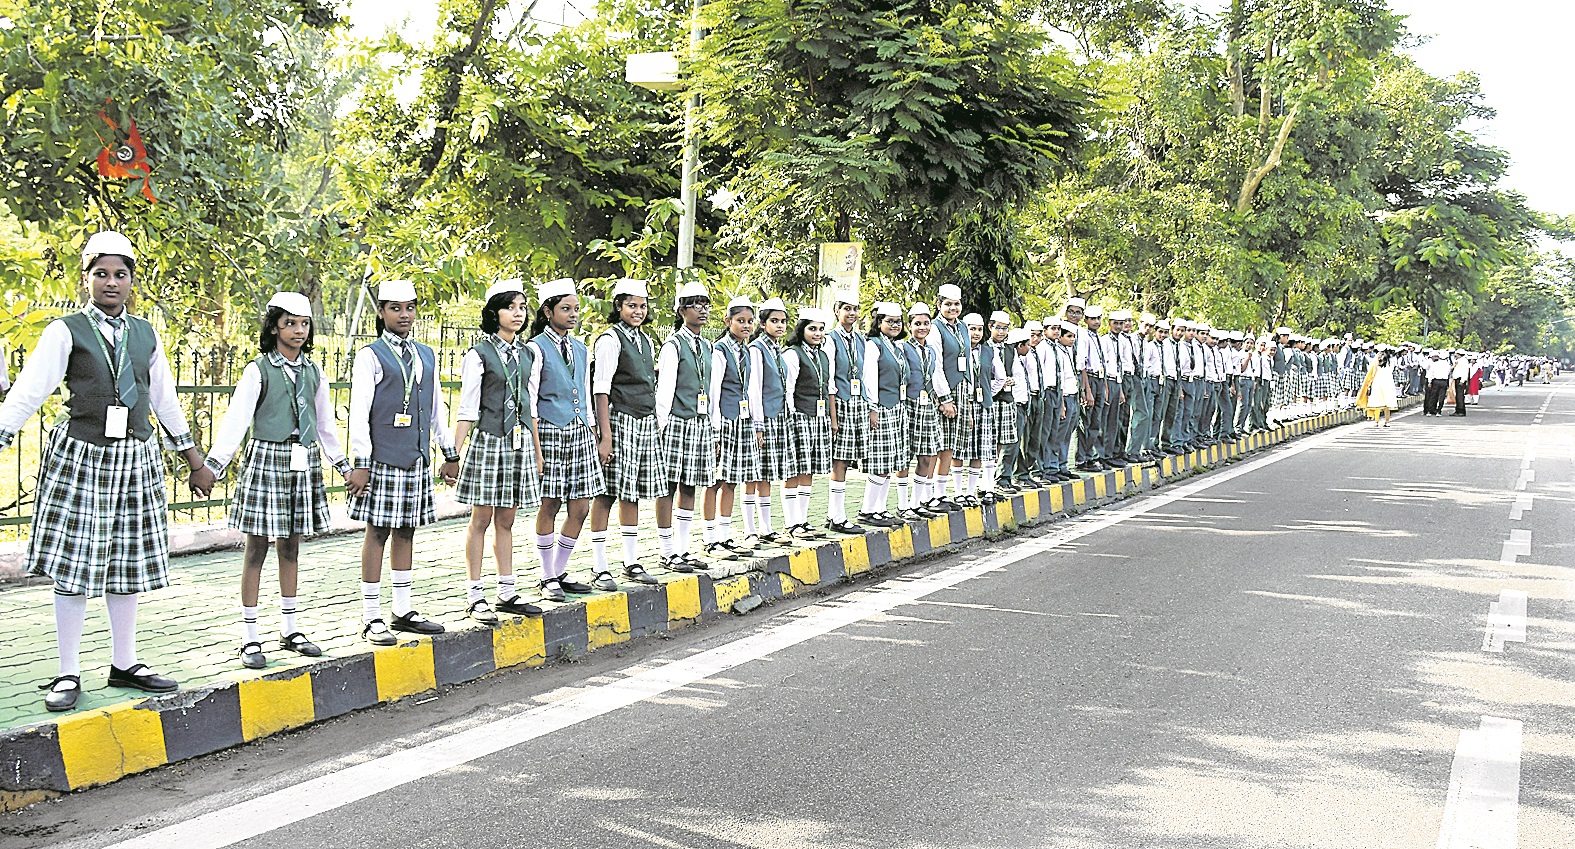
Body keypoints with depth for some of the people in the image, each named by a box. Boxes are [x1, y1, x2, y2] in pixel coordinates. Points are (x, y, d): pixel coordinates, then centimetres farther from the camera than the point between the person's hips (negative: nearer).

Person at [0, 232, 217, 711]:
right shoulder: (66, 332, -4)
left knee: (127, 565, 10)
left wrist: (196, 462, 20)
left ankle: (124, 664, 21)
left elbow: (165, 402, 18)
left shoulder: (145, 335, 10)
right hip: (79, 456, -4)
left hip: (135, 458, 4)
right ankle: (69, 673, 8)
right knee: (73, 565, -1)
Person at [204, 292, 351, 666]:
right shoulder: (258, 371, -5)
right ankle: (250, 637, 5)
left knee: (291, 548, 11)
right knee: (257, 549, -1)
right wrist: (213, 464, -19)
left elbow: (325, 423, 19)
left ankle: (290, 630, 19)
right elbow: (236, 419, -11)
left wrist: (342, 464, 21)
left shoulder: (313, 372, 10)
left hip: (303, 463, 5)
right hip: (266, 459, -4)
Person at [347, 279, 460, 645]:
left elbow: (437, 408, 20)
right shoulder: (370, 356, -5)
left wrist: (450, 454, 19)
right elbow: (359, 413, -9)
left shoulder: (426, 355, 14)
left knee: (406, 531, 11)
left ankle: (403, 611, 18)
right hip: (382, 459, -6)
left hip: (416, 459, 6)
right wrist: (361, 464, -15)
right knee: (378, 531, -2)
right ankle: (371, 618, 3)